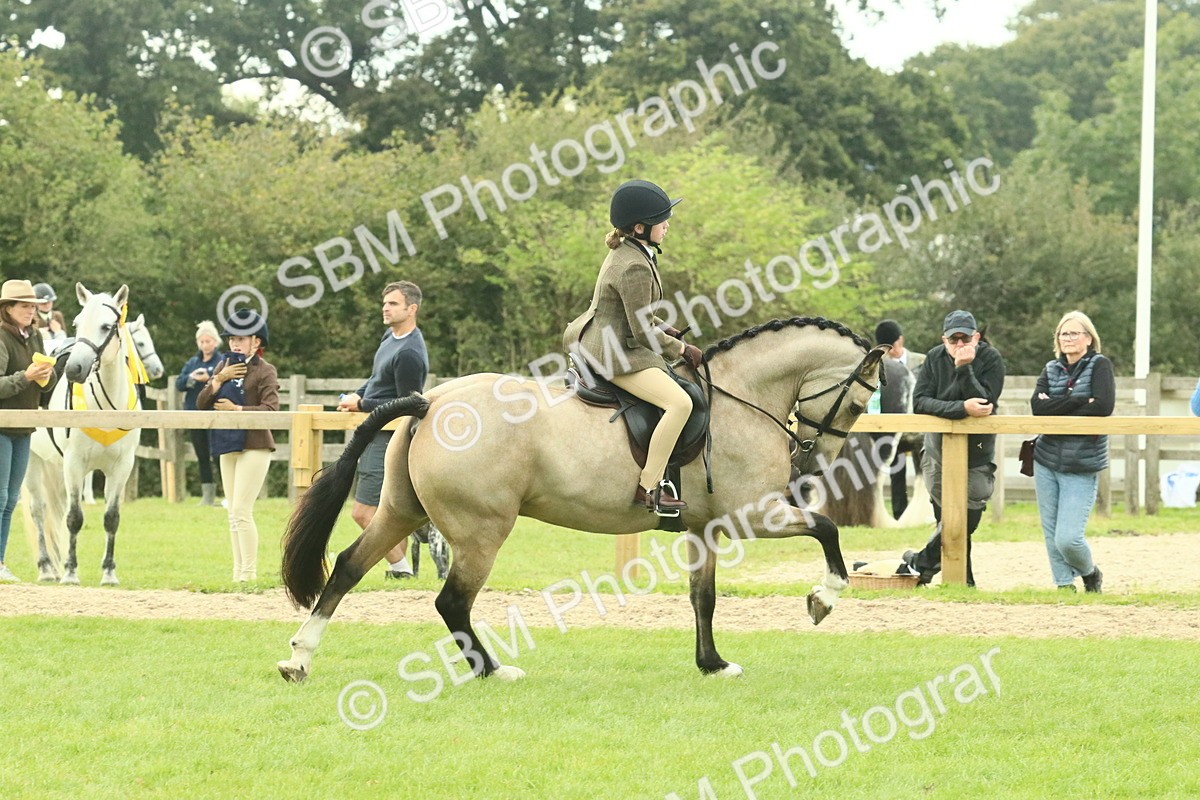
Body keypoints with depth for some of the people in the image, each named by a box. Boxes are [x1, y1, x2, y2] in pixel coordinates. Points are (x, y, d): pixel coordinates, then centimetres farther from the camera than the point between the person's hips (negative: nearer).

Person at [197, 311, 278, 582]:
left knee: (241, 512, -14)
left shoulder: (265, 371, -5)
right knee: (234, 515, 10)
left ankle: (249, 573, -11)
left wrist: (236, 409, -18)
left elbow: (270, 408, -18)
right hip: (227, 446, 7)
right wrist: (219, 379, -7)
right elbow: (201, 403, 7)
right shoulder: (224, 366, 13)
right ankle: (238, 573, 14)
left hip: (254, 446, -7)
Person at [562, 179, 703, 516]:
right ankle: (647, 488, -25)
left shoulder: (628, 254, 10)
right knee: (679, 402, -25)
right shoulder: (635, 268, -22)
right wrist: (683, 350, -7)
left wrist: (671, 332, 12)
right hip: (612, 354, -11)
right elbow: (643, 333, -20)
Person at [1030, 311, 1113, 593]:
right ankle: (1064, 585, 18)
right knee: (1052, 533, 4)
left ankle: (1090, 574, 18)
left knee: (1067, 538, -11)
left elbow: (1104, 406, -17)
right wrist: (1080, 401, -16)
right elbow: (1038, 406, -7)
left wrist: (1056, 409, -11)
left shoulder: (1100, 366, -2)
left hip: (1082, 467, -5)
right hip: (1046, 463, 5)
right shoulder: (1051, 369, 10)